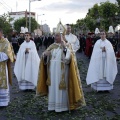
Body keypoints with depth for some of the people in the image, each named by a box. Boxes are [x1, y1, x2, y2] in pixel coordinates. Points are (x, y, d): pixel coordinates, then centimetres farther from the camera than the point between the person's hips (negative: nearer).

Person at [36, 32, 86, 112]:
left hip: (62, 71, -4)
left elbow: (69, 55, -16)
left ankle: (61, 106, 8)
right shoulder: (52, 46, 11)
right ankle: (53, 105, 17)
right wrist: (45, 54, -17)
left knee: (61, 87, -1)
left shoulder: (66, 46, 1)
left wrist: (64, 47, -28)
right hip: (52, 70, 4)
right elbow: (45, 57, 6)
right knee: (53, 87, 7)